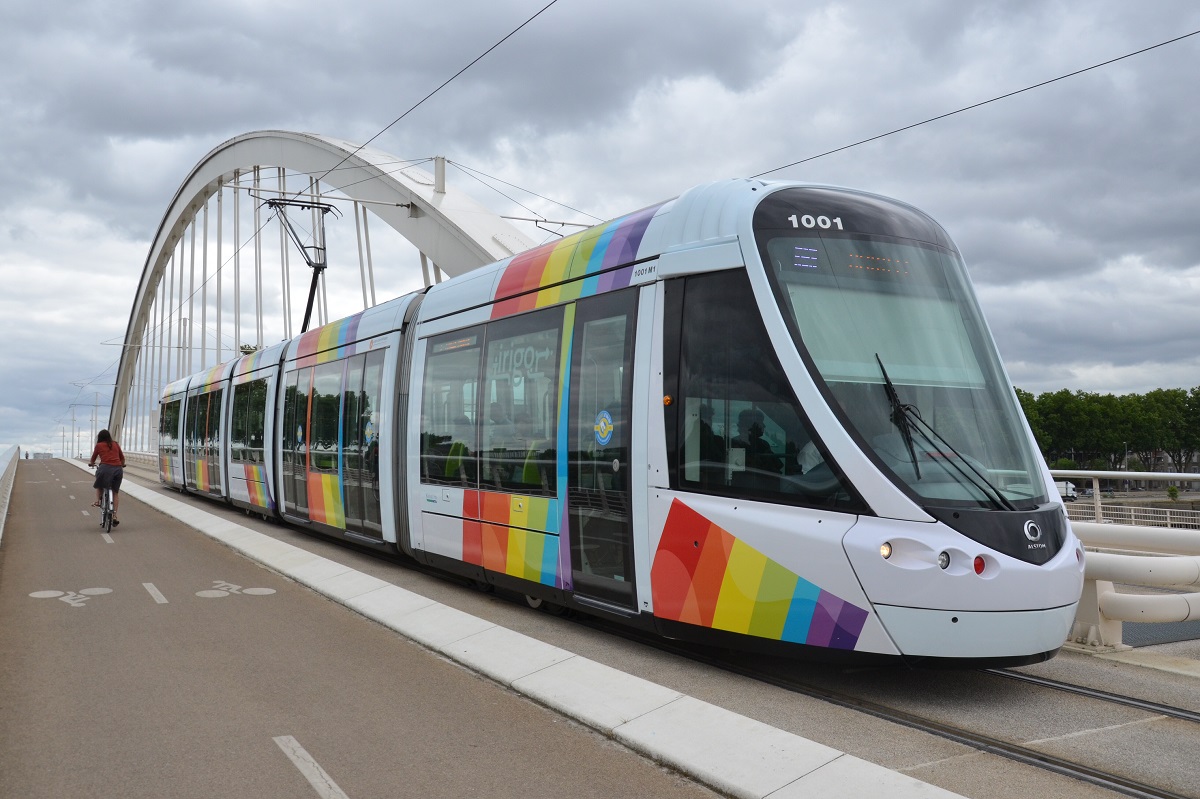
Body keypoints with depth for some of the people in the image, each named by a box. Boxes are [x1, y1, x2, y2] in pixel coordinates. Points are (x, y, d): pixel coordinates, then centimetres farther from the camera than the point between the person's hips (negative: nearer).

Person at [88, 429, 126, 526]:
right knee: (115, 492, 10)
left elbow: (93, 459, 22)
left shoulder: (99, 445, 10)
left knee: (99, 483, 30)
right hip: (118, 469, 2)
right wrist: (122, 465, 46)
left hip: (106, 468, -2)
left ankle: (97, 501, 15)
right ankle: (114, 516, 6)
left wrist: (91, 464, 45)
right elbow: (122, 458, 25)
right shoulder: (116, 444, 17)